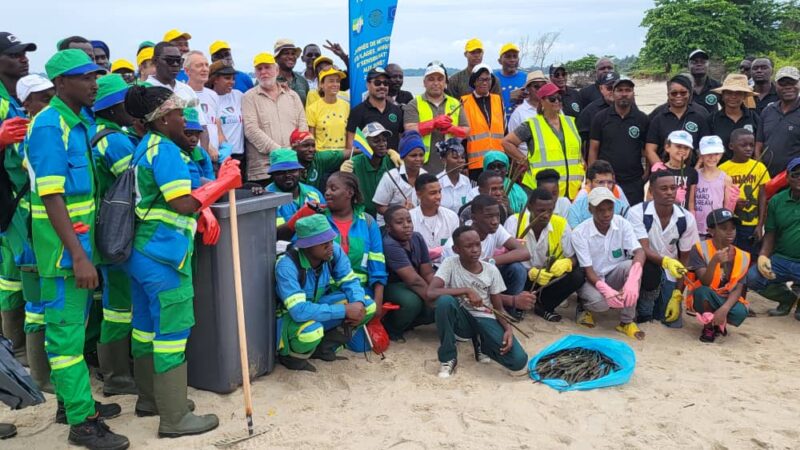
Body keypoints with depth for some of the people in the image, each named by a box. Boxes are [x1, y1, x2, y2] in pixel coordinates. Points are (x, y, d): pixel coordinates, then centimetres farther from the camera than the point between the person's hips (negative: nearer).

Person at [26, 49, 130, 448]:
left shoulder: (80, 123, 12)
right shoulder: (49, 126, -15)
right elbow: (51, 196, -21)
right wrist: (78, 255, -25)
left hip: (82, 237, 9)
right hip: (63, 245, -9)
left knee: (72, 325, 17)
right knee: (66, 331, -2)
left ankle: (71, 400, 30)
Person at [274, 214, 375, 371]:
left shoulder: (334, 251, -16)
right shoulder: (287, 266, -33)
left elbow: (349, 281, -6)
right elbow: (299, 311, -39)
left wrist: (358, 304, -28)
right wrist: (344, 310, -37)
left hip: (319, 305, 6)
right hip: (292, 317, -6)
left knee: (368, 306, -11)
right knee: (311, 331, -39)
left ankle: (323, 346, 4)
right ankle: (291, 356, -3)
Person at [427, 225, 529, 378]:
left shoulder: (491, 271, -4)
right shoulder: (450, 264, -11)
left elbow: (498, 308, 2)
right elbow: (431, 293, -26)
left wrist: (508, 328, -18)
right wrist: (466, 291, -28)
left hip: (485, 319, 2)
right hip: (462, 319, -2)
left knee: (519, 360, -21)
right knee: (445, 300, -36)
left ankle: (481, 342, 13)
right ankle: (448, 358, -14)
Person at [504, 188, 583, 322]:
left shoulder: (561, 224, -10)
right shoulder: (514, 222, -17)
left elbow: (573, 257, -4)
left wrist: (566, 263, -30)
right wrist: (531, 273, -35)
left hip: (548, 277, 3)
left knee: (577, 275, -21)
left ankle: (543, 306, 2)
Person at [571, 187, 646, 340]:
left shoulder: (622, 224, -12)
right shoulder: (579, 233, -19)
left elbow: (639, 252, -25)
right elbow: (588, 270, -20)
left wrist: (632, 281, -45)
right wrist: (606, 290, -40)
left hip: (614, 275, 3)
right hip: (592, 279, -3)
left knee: (631, 265, -30)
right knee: (599, 301, -36)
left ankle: (627, 321, -17)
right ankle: (583, 306, 5)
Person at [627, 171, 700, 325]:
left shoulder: (687, 219, -9)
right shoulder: (637, 212, -19)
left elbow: (685, 259, -3)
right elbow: (643, 250, -26)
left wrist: (677, 296, -7)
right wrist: (666, 261, -47)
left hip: (669, 275, 3)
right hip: (644, 268, -3)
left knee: (673, 322, -6)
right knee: (650, 269, -37)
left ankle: (654, 301, 27)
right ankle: (644, 312, -10)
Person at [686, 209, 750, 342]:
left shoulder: (742, 257, -5)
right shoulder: (700, 249, -15)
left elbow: (738, 289, -10)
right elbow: (705, 283, -23)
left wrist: (724, 309, -27)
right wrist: (714, 261, -41)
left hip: (727, 301, 2)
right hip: (705, 300, -2)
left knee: (740, 313, -30)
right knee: (702, 291, -35)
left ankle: (718, 323, 7)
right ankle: (709, 326, -6)